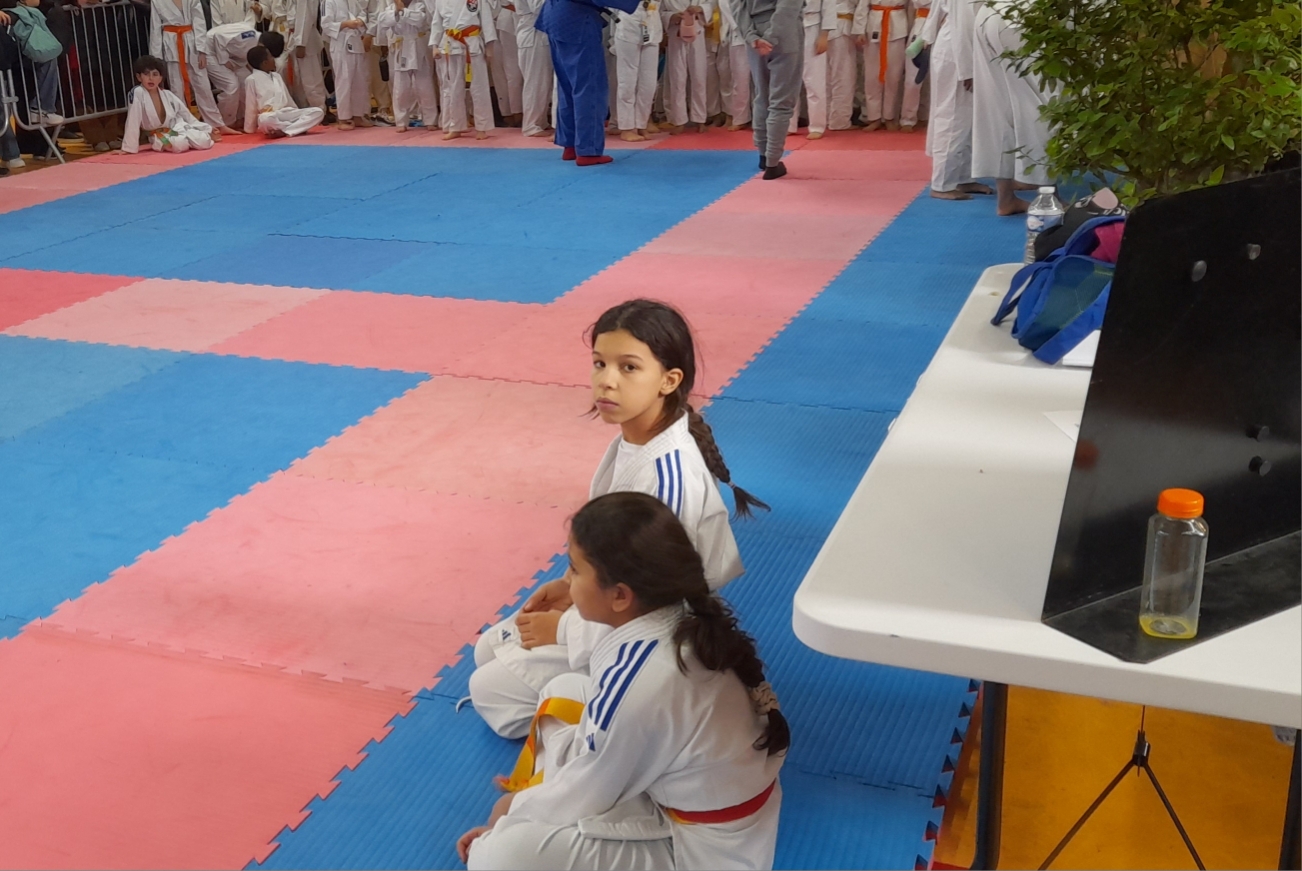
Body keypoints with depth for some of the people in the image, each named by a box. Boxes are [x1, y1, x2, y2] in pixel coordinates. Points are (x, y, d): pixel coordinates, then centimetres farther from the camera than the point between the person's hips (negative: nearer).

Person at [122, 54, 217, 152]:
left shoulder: (167, 95, -3)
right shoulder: (136, 93, -17)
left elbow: (186, 114, 8)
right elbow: (132, 122, -20)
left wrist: (207, 131, 9)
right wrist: (128, 148, -20)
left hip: (179, 129, 4)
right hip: (159, 137, -4)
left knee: (204, 141, -22)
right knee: (179, 144, -36)